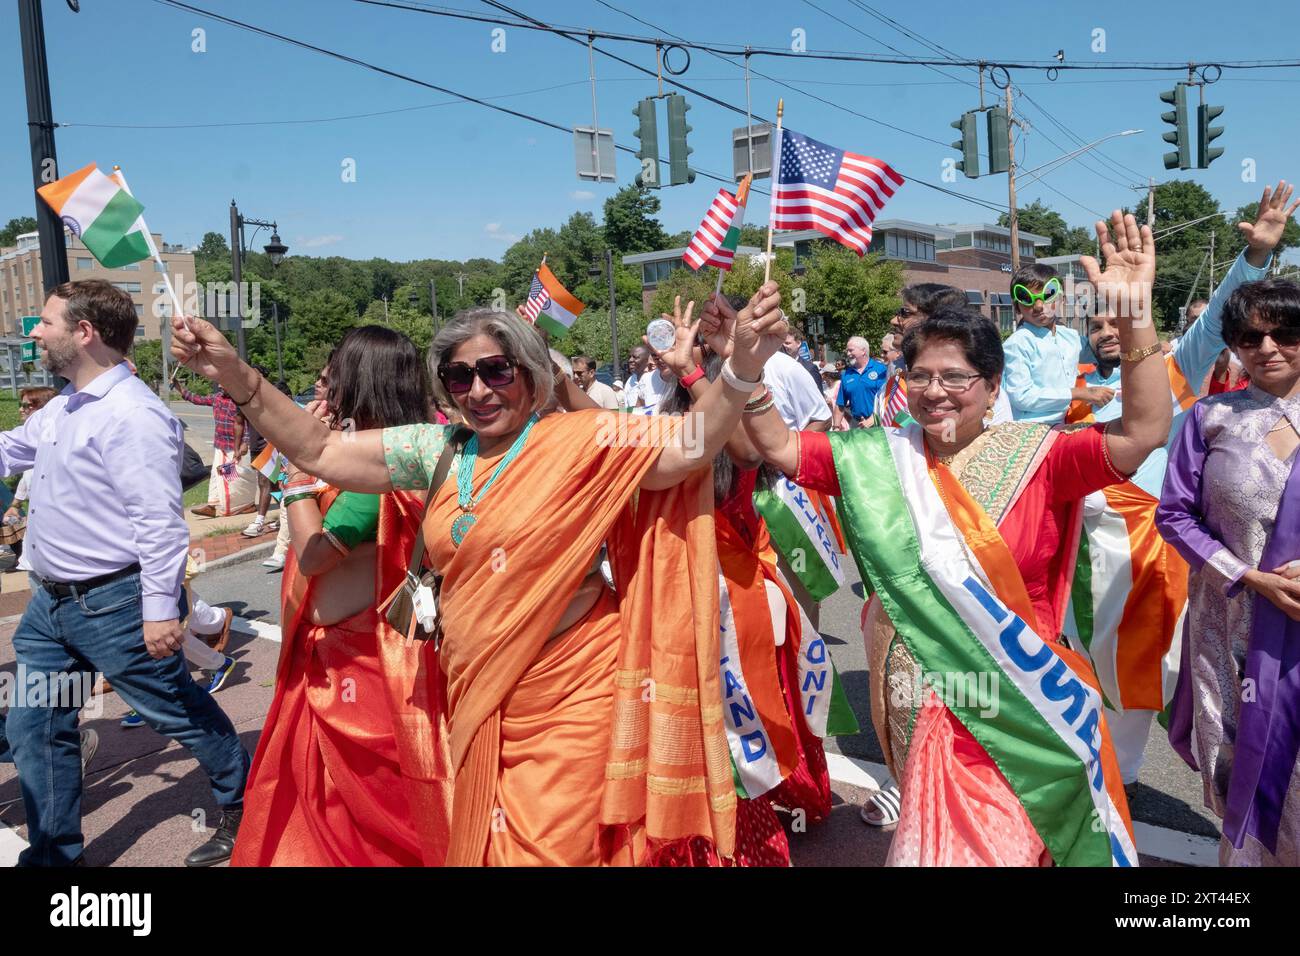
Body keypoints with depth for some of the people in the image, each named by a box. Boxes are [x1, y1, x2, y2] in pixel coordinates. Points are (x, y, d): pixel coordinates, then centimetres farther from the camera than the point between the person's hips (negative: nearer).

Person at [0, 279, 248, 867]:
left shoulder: (132, 414, -22)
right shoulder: (60, 409, 9)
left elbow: (158, 522, -25)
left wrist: (160, 609, -25)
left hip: (114, 603, -9)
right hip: (50, 602, 9)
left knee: (177, 712, 8)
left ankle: (245, 804, 30)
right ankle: (52, 853, 31)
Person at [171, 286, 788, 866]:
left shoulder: (578, 441, -10)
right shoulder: (437, 452, 4)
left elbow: (686, 447, -20)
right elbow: (317, 452, 5)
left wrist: (743, 367, -36)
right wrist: (234, 375, -5)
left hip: (572, 695, -5)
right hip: (478, 697, 5)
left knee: (562, 847, 5)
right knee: (483, 844, 20)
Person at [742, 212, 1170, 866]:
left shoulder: (1035, 457, -8)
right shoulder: (878, 457, 0)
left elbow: (1142, 433, -20)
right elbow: (779, 448, -1)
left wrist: (1133, 317, -30)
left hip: (1019, 702, -3)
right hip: (922, 703, 3)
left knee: (1007, 842, 10)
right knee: (934, 841, 20)